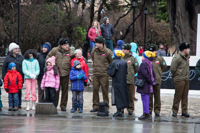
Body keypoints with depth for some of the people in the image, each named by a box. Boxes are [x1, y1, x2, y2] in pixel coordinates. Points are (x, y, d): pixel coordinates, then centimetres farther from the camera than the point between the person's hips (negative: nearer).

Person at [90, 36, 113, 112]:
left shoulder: (107, 52, -8)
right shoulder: (94, 50, 6)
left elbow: (112, 62, 1)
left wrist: (108, 69, 2)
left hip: (104, 74, -4)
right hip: (95, 74, 5)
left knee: (105, 90, 0)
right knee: (95, 90, 6)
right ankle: (95, 106, 14)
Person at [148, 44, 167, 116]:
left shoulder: (160, 59, 1)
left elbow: (164, 67, 14)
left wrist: (158, 73, 12)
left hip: (157, 80, 0)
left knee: (157, 96, 5)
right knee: (149, 97, 4)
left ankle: (157, 110, 12)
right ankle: (149, 110, 11)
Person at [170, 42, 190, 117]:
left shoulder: (186, 58, 13)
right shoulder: (178, 58, -13)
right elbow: (172, 69, -14)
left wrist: (186, 76, 12)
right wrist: (175, 75, -2)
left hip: (186, 80, 8)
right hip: (179, 80, -8)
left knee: (185, 96, 9)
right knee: (178, 96, -2)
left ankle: (184, 111, 14)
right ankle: (175, 111, 6)